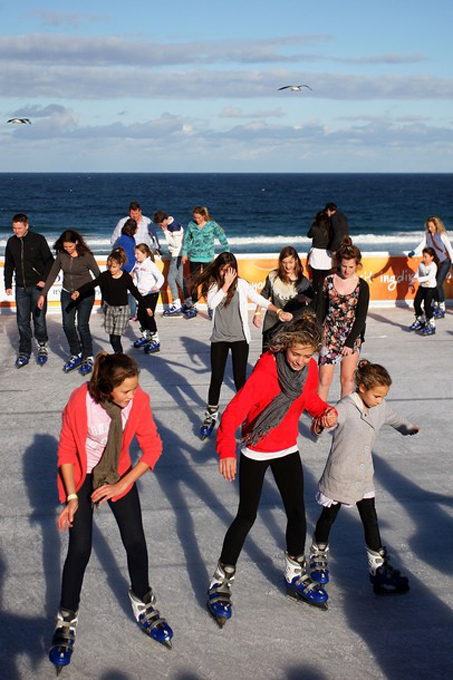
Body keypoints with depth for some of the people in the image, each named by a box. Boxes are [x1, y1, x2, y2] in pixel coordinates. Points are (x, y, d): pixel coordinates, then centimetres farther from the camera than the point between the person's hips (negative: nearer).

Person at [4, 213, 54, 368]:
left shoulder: (38, 240, -5)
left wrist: (44, 279, -10)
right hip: (21, 288, 4)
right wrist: (8, 285, 11)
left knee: (39, 318, -2)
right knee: (22, 321, 4)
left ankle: (42, 346, 20)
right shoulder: (11, 242, 6)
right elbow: (9, 265, 15)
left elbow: (49, 261, -1)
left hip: (37, 286, -3)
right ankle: (24, 352, 12)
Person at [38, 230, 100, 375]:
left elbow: (98, 276, -11)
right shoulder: (61, 254, -3)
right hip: (67, 294, 5)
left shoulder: (86, 255, -16)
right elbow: (53, 274, 5)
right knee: (67, 325, 1)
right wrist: (43, 294, 5)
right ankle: (76, 356, 15)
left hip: (85, 294, -5)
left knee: (82, 326, -9)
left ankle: (88, 358, 6)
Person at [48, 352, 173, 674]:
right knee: (80, 549, -6)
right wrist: (72, 497, -15)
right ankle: (67, 622, 16)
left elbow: (153, 446, -12)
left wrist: (122, 483, -14)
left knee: (136, 541, 2)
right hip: (81, 475, -2)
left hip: (119, 475, 2)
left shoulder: (139, 399, -25)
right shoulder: (80, 401, -31)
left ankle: (144, 608, 28)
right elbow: (67, 450, -15)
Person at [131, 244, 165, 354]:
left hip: (151, 294, -7)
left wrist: (157, 286, -34)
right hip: (142, 294, 7)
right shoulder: (137, 265, 5)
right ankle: (146, 337, 30)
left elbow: (161, 277, -19)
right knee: (140, 316, 11)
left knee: (149, 316, -9)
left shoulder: (150, 265, -15)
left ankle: (155, 341, -1)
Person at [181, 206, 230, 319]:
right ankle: (193, 307, 14)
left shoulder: (212, 225, -4)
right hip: (194, 257, 3)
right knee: (193, 282, 4)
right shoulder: (191, 225, 3)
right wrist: (184, 253, 11)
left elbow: (222, 238, 2)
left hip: (208, 257, -2)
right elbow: (187, 240, 14)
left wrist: (227, 253, 3)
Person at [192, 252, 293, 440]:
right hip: (219, 338, 2)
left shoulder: (241, 284, -3)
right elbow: (212, 304, -15)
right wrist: (226, 284, -16)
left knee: (240, 379, -2)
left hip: (239, 338, -2)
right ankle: (211, 417, 17)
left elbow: (261, 300, -6)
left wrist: (279, 311, -19)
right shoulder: (213, 284, 2)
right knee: (216, 378, 4)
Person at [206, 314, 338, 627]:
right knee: (247, 516, -1)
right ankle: (221, 583, 15)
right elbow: (234, 411, -32)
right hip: (256, 453, -5)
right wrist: (227, 450, -46)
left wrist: (325, 410, -10)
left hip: (287, 450, 5)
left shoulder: (310, 368, -8)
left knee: (297, 512, 10)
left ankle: (296, 577, 32)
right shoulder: (265, 373, -28)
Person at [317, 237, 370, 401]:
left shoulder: (362, 286, -3)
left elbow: (361, 317, -4)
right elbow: (321, 310, 6)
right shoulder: (329, 281, 0)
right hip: (330, 333, 0)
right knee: (324, 379, -3)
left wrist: (350, 343, -8)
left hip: (352, 335, 0)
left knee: (348, 379, 5)